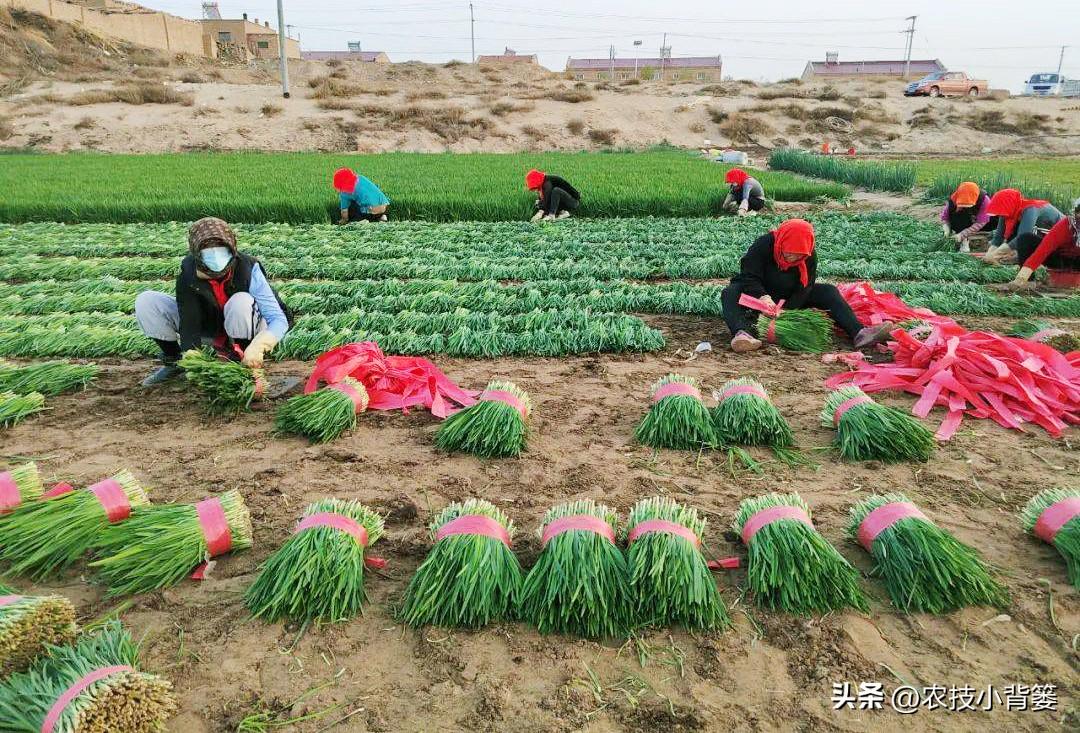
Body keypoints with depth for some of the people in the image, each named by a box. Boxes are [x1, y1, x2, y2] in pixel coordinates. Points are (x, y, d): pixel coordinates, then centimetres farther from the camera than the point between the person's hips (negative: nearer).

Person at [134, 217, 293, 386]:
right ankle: (172, 360, 7)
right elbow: (189, 326, -23)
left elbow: (279, 319, -32)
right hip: (207, 328, 3)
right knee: (145, 302, -13)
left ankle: (242, 363, -14)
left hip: (239, 330, -3)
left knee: (242, 302, -36)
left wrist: (257, 345, -50)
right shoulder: (188, 276, -22)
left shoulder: (248, 269, -28)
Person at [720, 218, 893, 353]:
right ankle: (741, 334, -63)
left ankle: (859, 333, -29)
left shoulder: (809, 256, -10)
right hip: (760, 294, -3)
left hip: (789, 300, 4)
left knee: (828, 291, -14)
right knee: (729, 293, -34)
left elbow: (803, 288, -14)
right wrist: (763, 297, -47)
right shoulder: (763, 245, -22)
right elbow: (749, 277, -27)